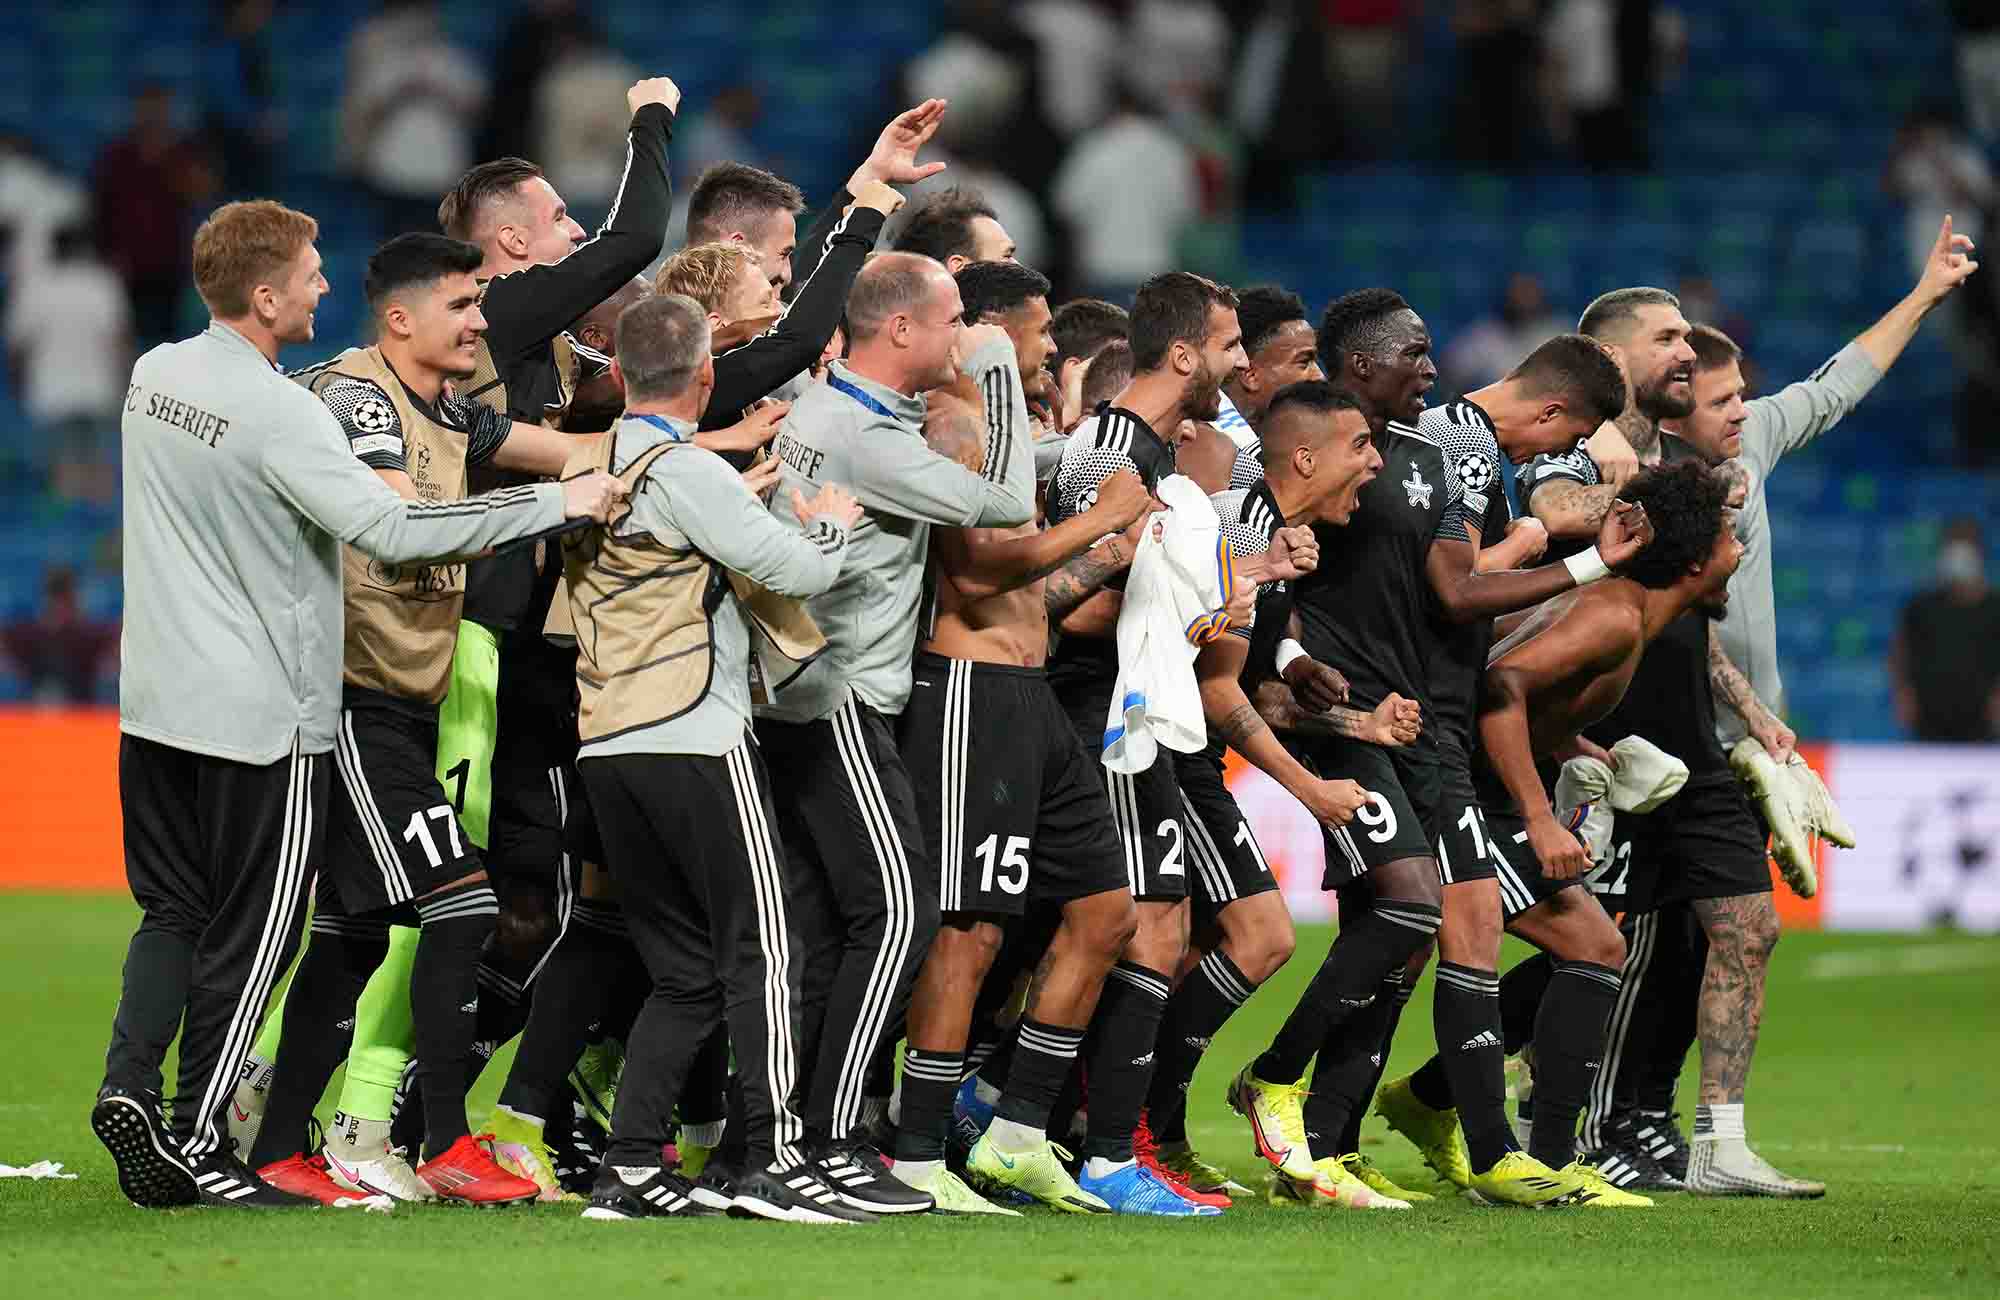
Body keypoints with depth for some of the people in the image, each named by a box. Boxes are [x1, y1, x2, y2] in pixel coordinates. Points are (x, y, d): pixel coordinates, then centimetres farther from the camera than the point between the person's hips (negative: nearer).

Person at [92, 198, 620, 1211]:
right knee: (249, 935, 4)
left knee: (174, 913, 17)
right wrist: (557, 504, -21)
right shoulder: (277, 412, -20)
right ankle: (199, 1146, 6)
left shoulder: (154, 374, 5)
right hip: (264, 713, -7)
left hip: (155, 701, 7)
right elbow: (390, 530, -27)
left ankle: (129, 1085, -1)